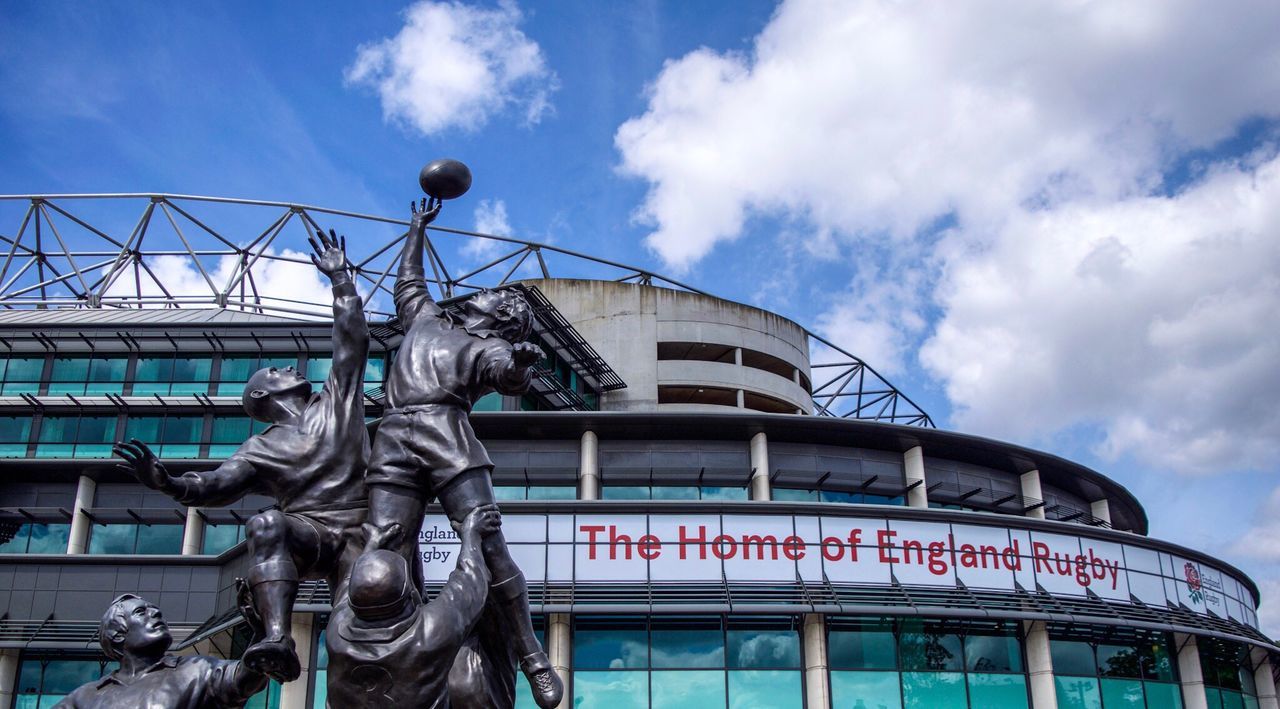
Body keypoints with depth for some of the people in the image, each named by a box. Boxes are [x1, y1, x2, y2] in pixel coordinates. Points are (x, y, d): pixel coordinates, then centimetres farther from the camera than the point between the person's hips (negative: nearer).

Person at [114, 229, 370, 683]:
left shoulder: (337, 401, 17)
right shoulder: (261, 450, 15)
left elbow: (351, 340, 17)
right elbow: (214, 487, 6)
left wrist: (339, 278, 18)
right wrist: (166, 482, -14)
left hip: (357, 535, 2)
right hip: (308, 535, -1)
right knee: (266, 524, -37)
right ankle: (278, 639, -50)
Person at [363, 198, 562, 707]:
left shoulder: (491, 348, 18)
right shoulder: (425, 318, 33)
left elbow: (511, 379, -4)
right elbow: (408, 279, 51)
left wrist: (519, 364, -26)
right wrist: (418, 227, 61)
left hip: (448, 439, -4)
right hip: (392, 442, 4)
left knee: (488, 549, -16)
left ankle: (533, 659, -12)